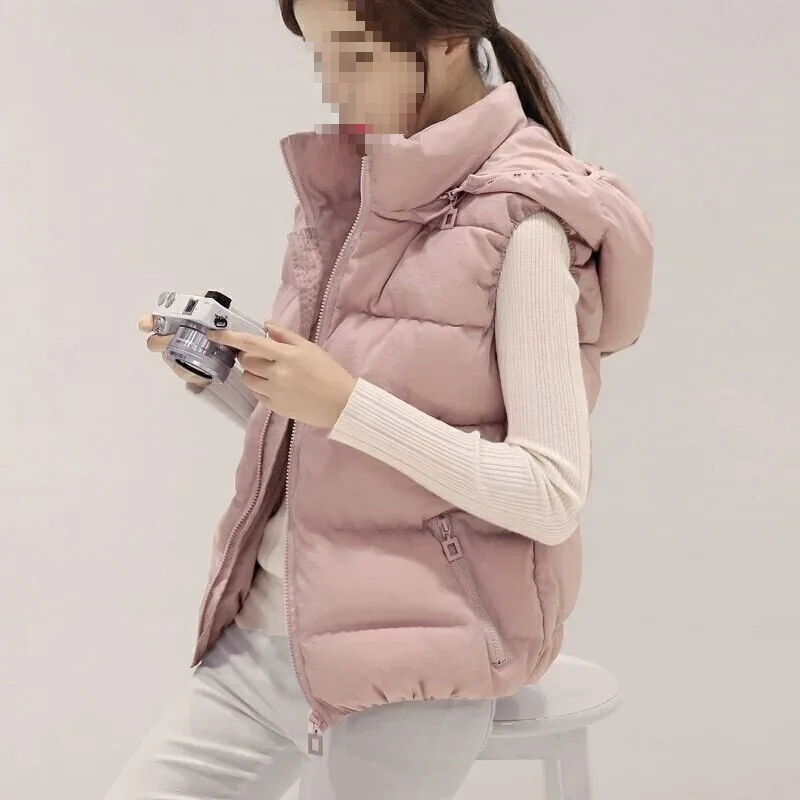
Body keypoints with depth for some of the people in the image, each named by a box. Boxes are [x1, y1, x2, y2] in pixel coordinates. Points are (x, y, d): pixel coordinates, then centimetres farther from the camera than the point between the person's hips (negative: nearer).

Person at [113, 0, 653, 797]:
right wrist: (215, 376, 0)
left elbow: (552, 496, -17)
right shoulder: (353, 194, 9)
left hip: (410, 653, -7)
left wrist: (348, 402, -21)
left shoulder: (523, 225, -12)